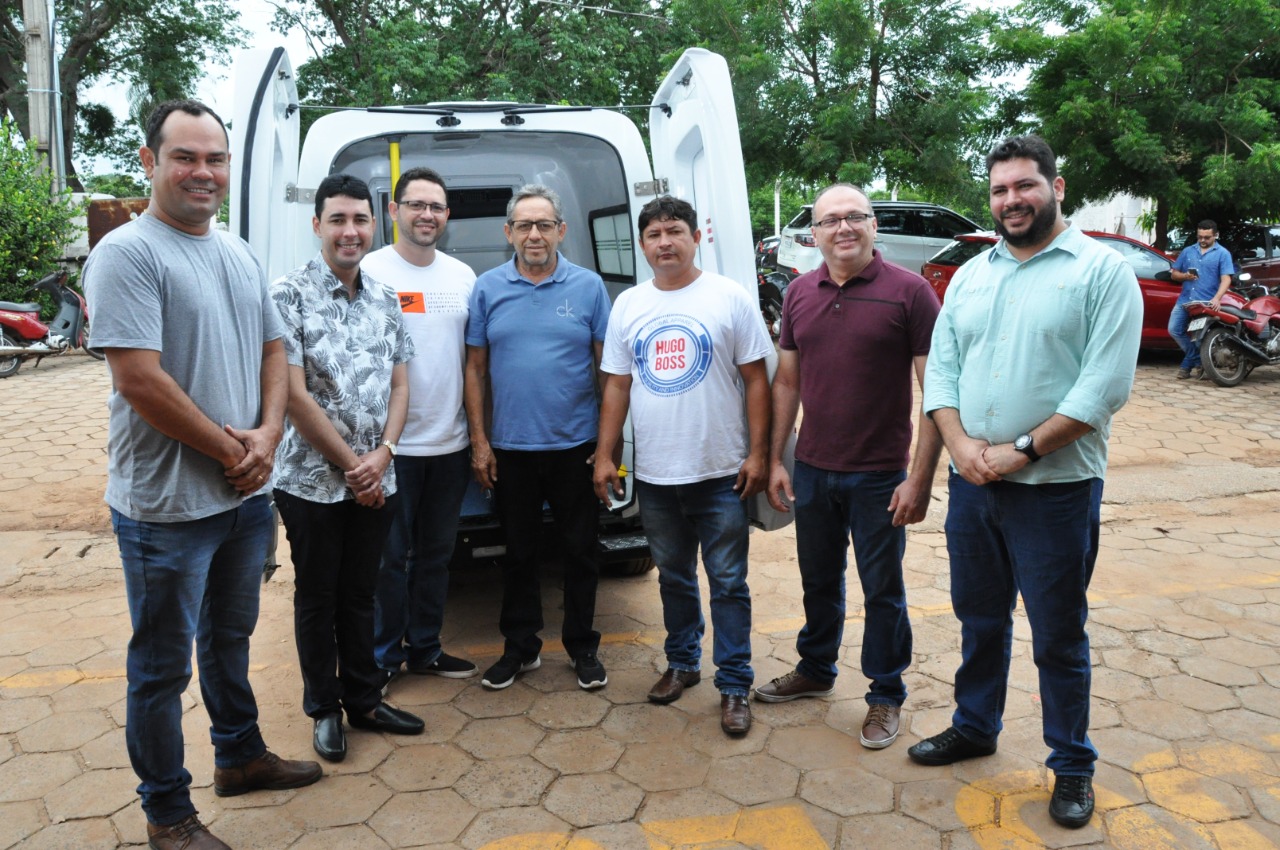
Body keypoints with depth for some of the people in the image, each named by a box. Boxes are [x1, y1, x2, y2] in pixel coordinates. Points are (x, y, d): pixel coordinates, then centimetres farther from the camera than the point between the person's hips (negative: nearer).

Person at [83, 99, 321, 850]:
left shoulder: (240, 255, 10)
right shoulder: (128, 254, -14)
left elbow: (273, 350, 11)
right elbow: (140, 379, -21)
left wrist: (267, 435, -6)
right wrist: (228, 449, -14)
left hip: (248, 494, 7)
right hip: (169, 506, -7)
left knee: (231, 637, 23)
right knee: (164, 664, 9)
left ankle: (240, 754, 42)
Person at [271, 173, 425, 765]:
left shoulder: (385, 298, 6)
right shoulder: (289, 295, -11)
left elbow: (399, 384, 7)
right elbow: (295, 397, -15)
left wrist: (382, 453, -8)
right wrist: (351, 465, -13)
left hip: (375, 481, 5)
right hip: (312, 481, -4)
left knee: (360, 594, 17)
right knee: (317, 598, 11)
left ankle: (364, 699, 31)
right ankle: (324, 709, 27)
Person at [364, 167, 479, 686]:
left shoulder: (463, 276, 9)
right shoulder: (371, 271, -6)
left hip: (451, 443, 5)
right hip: (394, 444, -5)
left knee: (436, 553, 15)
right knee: (390, 556, 4)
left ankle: (424, 648, 30)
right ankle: (382, 658, 21)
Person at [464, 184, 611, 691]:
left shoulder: (588, 287, -1)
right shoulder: (488, 288, 2)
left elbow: (608, 367, 1)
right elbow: (476, 369, 4)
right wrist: (479, 440, -1)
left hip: (575, 445, -1)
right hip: (510, 447, 1)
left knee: (580, 550, 10)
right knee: (519, 551, 13)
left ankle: (583, 647, 26)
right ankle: (520, 647, 29)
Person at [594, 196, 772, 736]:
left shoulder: (730, 298, -3)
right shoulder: (628, 305, 7)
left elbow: (755, 380, -3)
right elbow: (616, 385, 9)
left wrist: (758, 453, -9)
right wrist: (604, 456, 5)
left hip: (720, 473, -3)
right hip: (654, 474, 4)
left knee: (728, 582, 3)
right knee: (674, 577, 17)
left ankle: (734, 685, 15)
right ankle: (682, 663, 35)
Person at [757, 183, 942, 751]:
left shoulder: (909, 291, -10)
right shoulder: (800, 294, 4)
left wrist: (921, 477, -15)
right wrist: (774, 459, 6)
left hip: (879, 475, -4)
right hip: (812, 470, 4)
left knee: (882, 590, 10)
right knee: (819, 580, 20)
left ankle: (886, 696, 28)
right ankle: (815, 670, 41)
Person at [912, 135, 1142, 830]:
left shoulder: (1102, 271, -6)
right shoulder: (970, 276, 11)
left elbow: (1105, 386, -15)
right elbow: (940, 368, 7)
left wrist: (1022, 450, -18)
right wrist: (961, 443, -10)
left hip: (1055, 488, -5)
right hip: (971, 485, 5)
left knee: (1058, 637, 7)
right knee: (979, 619, 19)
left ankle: (1072, 766, 26)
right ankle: (974, 728, 38)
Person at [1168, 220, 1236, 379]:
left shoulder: (1223, 253, 3)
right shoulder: (1188, 251, 14)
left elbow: (1226, 279, -7)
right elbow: (1174, 274, 17)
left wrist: (1216, 298, -24)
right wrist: (1185, 276, -8)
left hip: (1207, 303, -4)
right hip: (1184, 300, 4)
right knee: (1174, 330, -5)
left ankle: (1188, 365, 15)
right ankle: (1198, 360, 9)